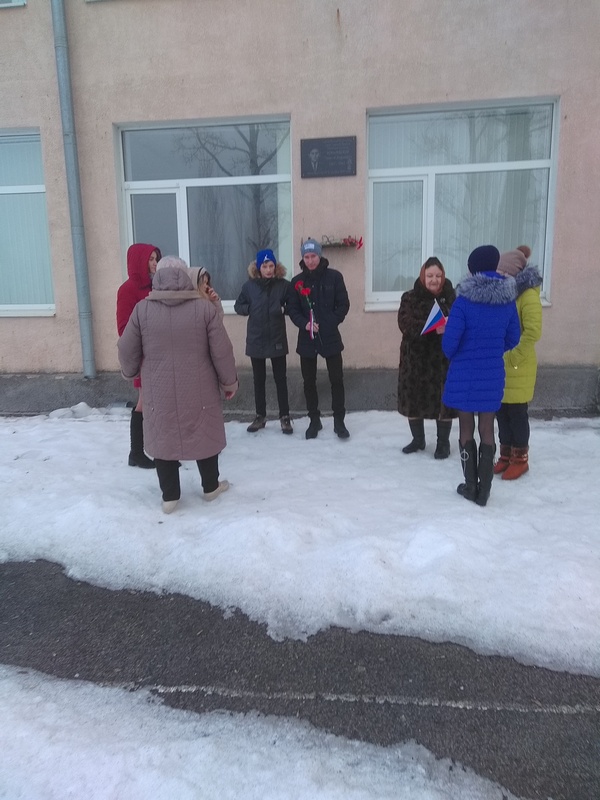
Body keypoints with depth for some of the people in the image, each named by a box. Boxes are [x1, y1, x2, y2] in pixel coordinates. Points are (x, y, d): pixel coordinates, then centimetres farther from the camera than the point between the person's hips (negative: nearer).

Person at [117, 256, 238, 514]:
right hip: (199, 391, 0)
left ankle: (169, 496, 20)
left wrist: (129, 373, 24)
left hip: (159, 392, 1)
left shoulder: (142, 310, -4)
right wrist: (229, 382, 7)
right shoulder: (205, 308, -7)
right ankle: (211, 487, 30)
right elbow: (221, 352, -6)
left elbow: (127, 350, 3)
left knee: (163, 438, 13)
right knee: (204, 435, 15)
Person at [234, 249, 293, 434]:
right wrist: (251, 309, -9)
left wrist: (283, 309, -15)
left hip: (277, 339, -1)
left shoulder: (284, 285, -4)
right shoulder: (249, 285, 0)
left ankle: (285, 417, 16)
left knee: (280, 379, 6)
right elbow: (238, 306, 8)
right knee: (259, 380, 11)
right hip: (256, 340, 2)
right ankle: (260, 416, 24)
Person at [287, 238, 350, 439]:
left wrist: (331, 323, -12)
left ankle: (339, 421, 14)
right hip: (307, 339, 2)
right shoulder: (297, 281, 4)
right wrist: (304, 323, -15)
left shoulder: (334, 276, -1)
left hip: (330, 337, -2)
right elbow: (292, 309, 3)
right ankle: (314, 420, 23)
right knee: (309, 381, 9)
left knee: (336, 380, 2)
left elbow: (344, 304, 0)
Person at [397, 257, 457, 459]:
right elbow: (406, 325, -14)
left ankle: (443, 443, 22)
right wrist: (433, 328, -28)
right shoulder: (410, 298, 0)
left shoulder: (452, 297, 1)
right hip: (416, 358, 1)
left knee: (444, 400, 4)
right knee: (414, 399, 9)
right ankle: (418, 439, 29)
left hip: (444, 359, -1)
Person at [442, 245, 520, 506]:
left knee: (466, 429, 10)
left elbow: (450, 342, -14)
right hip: (493, 374, 4)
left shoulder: (464, 301, -15)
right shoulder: (508, 301, 0)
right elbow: (513, 339, 9)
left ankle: (471, 487, 19)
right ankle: (483, 490, 17)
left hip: (464, 374, -3)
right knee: (487, 430, 11)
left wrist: (453, 357, 8)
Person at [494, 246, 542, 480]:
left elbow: (533, 332, -18)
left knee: (517, 412, 1)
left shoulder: (528, 295, -12)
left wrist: (514, 357, -17)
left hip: (517, 367, -7)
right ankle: (506, 455, 25)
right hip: (499, 364, 7)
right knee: (501, 411, 12)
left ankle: (520, 459, 15)